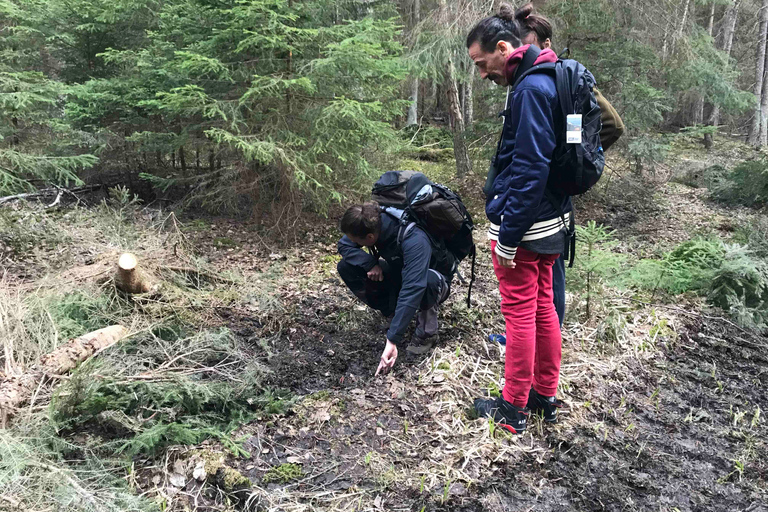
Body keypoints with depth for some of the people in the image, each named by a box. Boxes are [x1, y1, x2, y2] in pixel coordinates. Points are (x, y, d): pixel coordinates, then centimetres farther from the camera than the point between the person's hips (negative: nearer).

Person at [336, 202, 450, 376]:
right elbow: (344, 245, -8)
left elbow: (412, 290, -47)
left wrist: (392, 340, -50)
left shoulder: (414, 241, -39)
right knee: (346, 267, -13)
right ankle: (394, 315, 0)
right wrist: (370, 263, -28)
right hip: (398, 276, 6)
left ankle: (427, 332, -13)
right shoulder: (374, 222, -21)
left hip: (434, 283, -6)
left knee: (427, 280, -43)